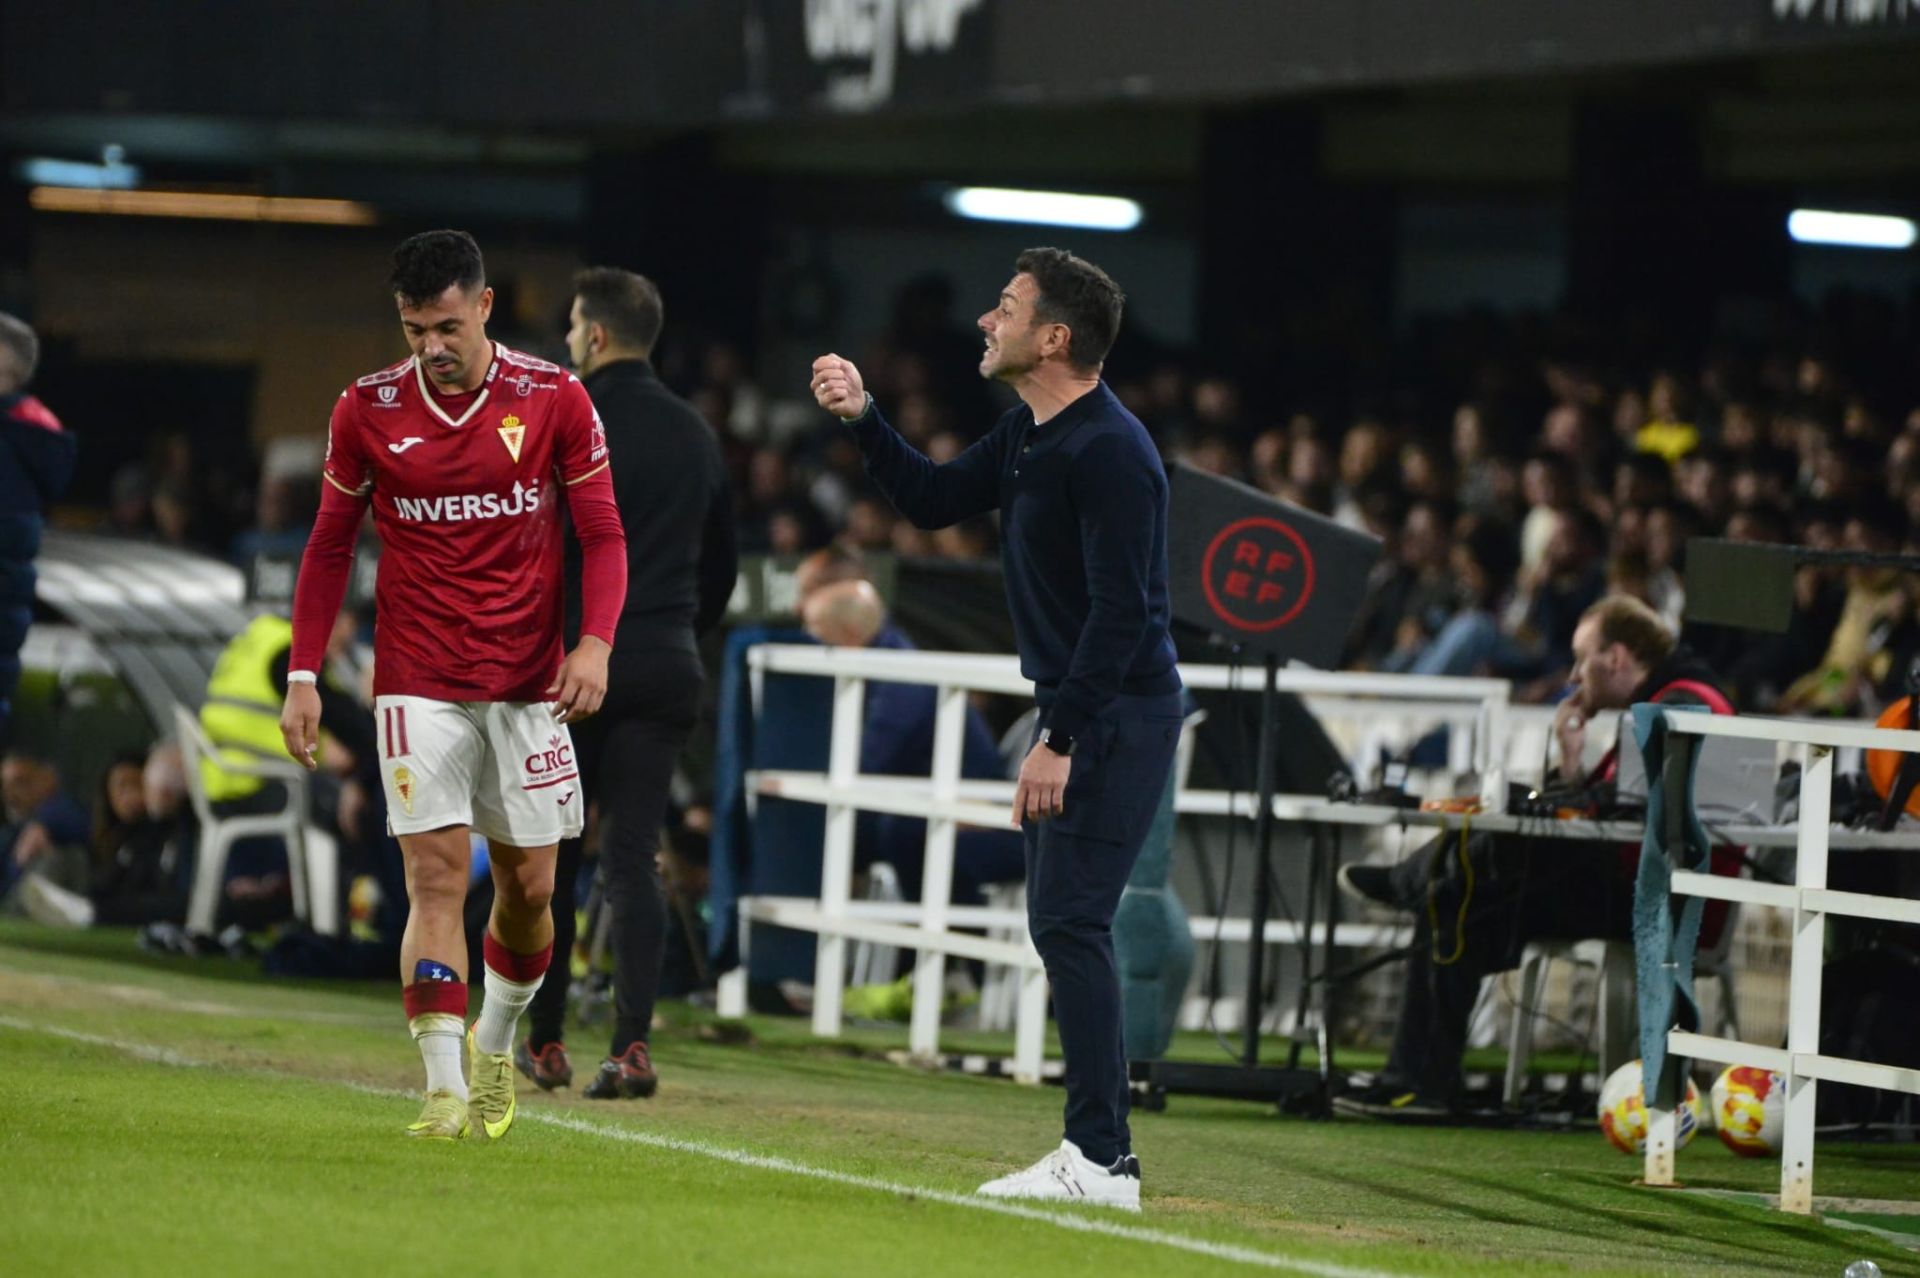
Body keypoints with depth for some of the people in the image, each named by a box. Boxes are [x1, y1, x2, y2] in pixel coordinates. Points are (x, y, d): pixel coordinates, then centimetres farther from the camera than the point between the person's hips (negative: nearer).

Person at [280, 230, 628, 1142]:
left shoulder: (554, 400, -4)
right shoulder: (366, 411, -1)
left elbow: (603, 535, 1)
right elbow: (329, 546, 8)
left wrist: (595, 641, -15)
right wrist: (303, 674, 2)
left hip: (528, 684, 1)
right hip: (417, 684, -1)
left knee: (527, 886, 6)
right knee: (437, 877, -11)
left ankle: (496, 1042, 31)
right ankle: (445, 1086, -13)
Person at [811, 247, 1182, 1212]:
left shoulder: (1109, 451, -19)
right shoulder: (1027, 436, 12)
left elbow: (1121, 608, -23)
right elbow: (934, 501, 23)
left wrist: (1061, 737, -25)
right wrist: (862, 420, 10)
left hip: (1118, 714, -11)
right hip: (1074, 708, 11)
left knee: (1070, 922, -14)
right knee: (1060, 924, 12)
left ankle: (1102, 1160, -15)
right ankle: (1095, 1154, 16)